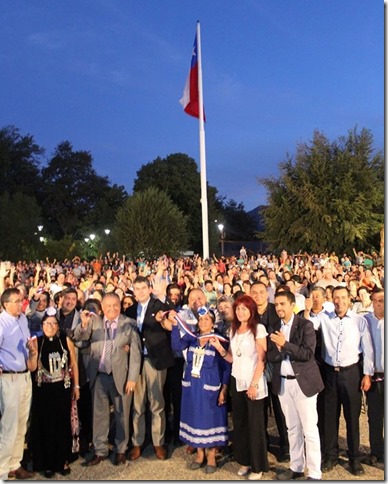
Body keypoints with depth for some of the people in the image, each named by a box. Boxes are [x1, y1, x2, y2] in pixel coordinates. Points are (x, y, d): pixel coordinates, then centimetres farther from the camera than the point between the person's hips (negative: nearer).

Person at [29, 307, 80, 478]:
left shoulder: (66, 341, -1)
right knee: (45, 426, 7)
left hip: (62, 389, 0)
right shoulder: (37, 342, -1)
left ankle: (63, 461, 24)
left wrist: (76, 386, 4)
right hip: (43, 391, 0)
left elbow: (73, 364, 5)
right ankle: (47, 463, 21)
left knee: (63, 425, 8)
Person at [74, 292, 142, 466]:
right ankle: (100, 451, 28)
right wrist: (83, 324, -25)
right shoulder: (94, 321, 2)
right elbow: (78, 337, -5)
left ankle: (121, 450, 29)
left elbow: (135, 352, -7)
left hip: (120, 376, -2)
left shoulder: (129, 324, -7)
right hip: (98, 376, 3)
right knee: (99, 414, 13)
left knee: (122, 414, 11)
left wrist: (132, 378, -10)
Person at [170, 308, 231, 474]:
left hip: (209, 386, -3)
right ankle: (200, 453, 28)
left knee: (210, 418, 5)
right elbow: (177, 346, -15)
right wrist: (175, 325, -24)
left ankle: (211, 456, 21)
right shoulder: (191, 337, 3)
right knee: (195, 416, 12)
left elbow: (226, 367, -5)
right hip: (192, 385, 4)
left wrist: (224, 389, -11)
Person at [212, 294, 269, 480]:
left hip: (253, 383, -6)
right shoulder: (234, 330, 9)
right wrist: (219, 348, -8)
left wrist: (254, 384, -15)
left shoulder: (258, 329, -9)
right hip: (237, 382, 6)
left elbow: (262, 359, -12)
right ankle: (245, 461, 27)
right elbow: (232, 358, 8)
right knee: (239, 422, 12)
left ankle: (258, 466, 17)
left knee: (255, 424, 4)